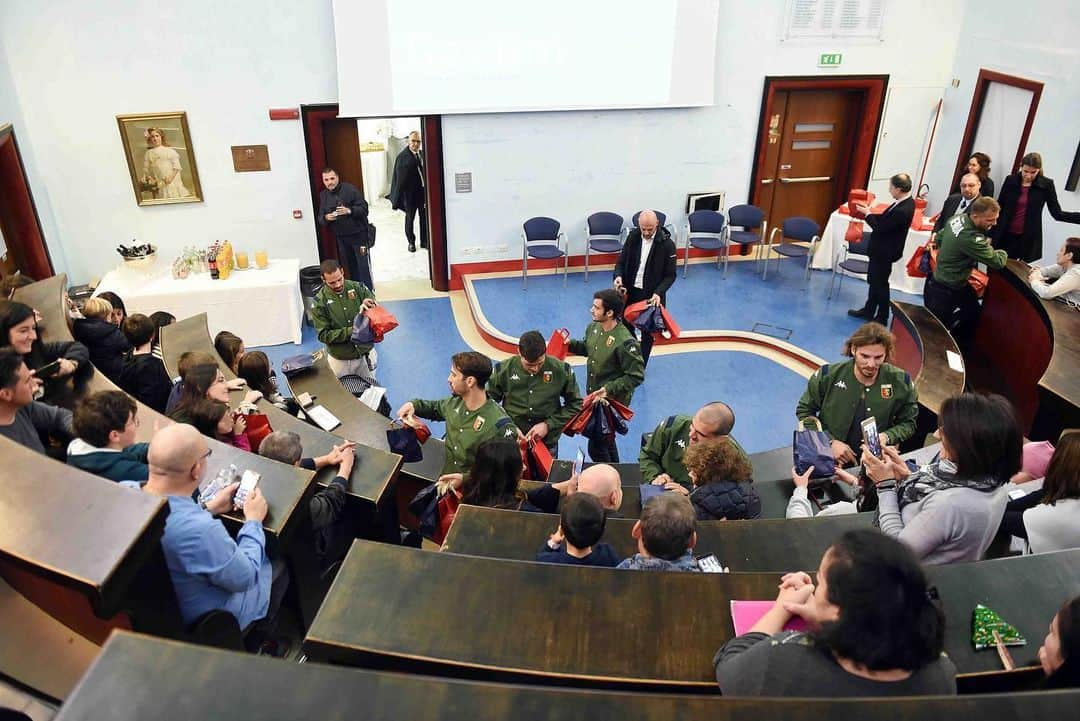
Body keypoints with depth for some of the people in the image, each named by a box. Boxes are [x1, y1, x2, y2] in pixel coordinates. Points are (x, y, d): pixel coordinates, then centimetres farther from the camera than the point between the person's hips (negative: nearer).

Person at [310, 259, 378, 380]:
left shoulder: (357, 287, -8)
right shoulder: (320, 302, -13)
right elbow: (323, 335, -14)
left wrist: (366, 307, -29)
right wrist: (351, 331, -26)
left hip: (366, 353, 2)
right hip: (340, 359, -2)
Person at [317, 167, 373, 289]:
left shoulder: (350, 189, -9)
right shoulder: (323, 195, 6)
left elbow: (364, 208, -10)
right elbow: (320, 219, 8)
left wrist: (349, 210, -27)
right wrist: (326, 218, -15)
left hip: (358, 234, -5)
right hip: (341, 237, 5)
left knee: (364, 265, -5)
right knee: (351, 266, 12)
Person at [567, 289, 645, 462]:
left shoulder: (625, 342, -27)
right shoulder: (593, 328, -3)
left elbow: (636, 376, -22)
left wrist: (609, 388, -27)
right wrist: (569, 344, -2)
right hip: (594, 396, 8)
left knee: (596, 447, -3)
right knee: (606, 441, 26)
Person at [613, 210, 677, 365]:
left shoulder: (667, 244, -16)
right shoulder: (633, 237, -5)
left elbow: (670, 275, -10)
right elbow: (621, 261, 4)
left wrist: (658, 293, -25)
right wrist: (618, 276, -18)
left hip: (651, 295, -3)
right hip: (630, 291, 3)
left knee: (647, 333, 12)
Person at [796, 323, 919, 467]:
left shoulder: (900, 382, -4)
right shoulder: (827, 376, -8)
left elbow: (908, 423, 9)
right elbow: (804, 411, 3)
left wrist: (887, 437, -12)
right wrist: (831, 442, -8)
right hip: (828, 460, -1)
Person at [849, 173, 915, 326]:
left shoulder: (903, 210, -30)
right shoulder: (905, 202, -1)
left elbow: (880, 227, -24)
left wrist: (867, 213, -12)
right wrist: (870, 212, 0)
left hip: (885, 251, -9)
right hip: (882, 248, 9)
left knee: (880, 284, 5)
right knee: (874, 280, 21)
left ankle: (882, 318, 19)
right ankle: (868, 310, 36)